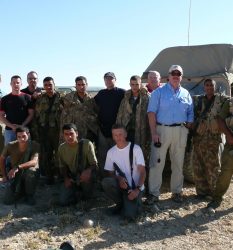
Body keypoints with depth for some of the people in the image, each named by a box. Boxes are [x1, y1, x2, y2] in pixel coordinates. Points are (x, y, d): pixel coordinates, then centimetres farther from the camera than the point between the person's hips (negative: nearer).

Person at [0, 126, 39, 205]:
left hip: (29, 174, -2)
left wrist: (18, 167, -45)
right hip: (15, 176, 2)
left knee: (31, 170, -39)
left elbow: (34, 162, -33)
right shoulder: (10, 146, -14)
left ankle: (29, 195, -11)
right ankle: (21, 191, 23)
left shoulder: (34, 145, -20)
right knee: (7, 200, -13)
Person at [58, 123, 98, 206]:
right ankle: (79, 193, 17)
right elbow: (62, 166, 9)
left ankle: (87, 193, -3)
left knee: (87, 175, -38)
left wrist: (88, 171, -40)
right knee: (63, 201, -15)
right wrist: (66, 178, -9)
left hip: (85, 175, -3)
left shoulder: (87, 144, -19)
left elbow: (94, 164, -17)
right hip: (71, 178, 3)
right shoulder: (61, 148, -5)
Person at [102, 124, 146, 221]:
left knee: (129, 215, -26)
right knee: (106, 182, -30)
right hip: (120, 184, 4)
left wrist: (137, 189, -25)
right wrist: (119, 179, -16)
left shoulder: (135, 148, -9)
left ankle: (135, 203, 12)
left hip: (134, 187, -4)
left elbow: (142, 172, -12)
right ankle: (121, 203, -1)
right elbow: (110, 173, 7)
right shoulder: (111, 152, 3)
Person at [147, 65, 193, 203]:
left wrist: (187, 130, 4)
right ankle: (154, 193, 7)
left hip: (180, 131, 3)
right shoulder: (159, 92, 1)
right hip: (162, 129, -3)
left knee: (178, 163, 10)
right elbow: (151, 113, -5)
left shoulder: (186, 93, 12)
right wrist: (154, 133, -13)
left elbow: (190, 114, 15)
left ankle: (177, 191, 23)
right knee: (157, 162, -3)